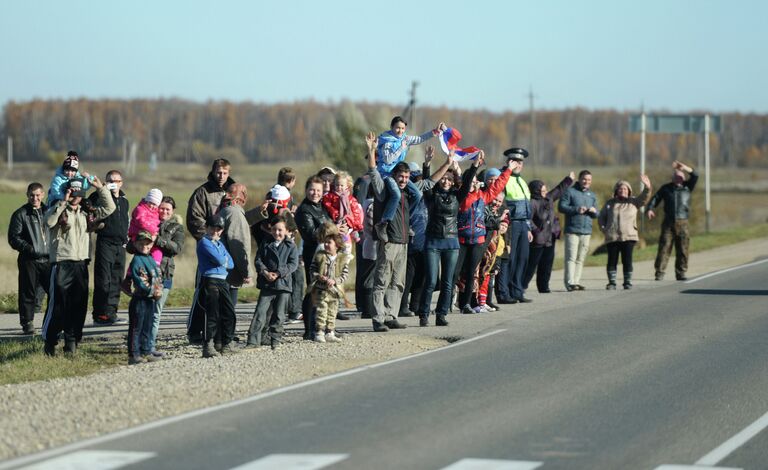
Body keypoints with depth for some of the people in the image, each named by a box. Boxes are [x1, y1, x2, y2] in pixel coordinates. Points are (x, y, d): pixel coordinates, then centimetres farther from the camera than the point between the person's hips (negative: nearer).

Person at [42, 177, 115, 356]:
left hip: (81, 265, 5)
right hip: (61, 265, -5)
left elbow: (109, 208, 16)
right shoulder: (58, 210, 1)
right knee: (57, 304, -5)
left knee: (78, 306, 4)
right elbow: (49, 221, -20)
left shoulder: (86, 212, 16)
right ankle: (49, 342, 3)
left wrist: (100, 188, 7)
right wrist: (63, 202, -20)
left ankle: (71, 341, 11)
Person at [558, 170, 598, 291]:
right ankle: (570, 282, -15)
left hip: (586, 231, 6)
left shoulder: (592, 195, 21)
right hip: (572, 230, -6)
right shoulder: (570, 191, 1)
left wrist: (594, 211, -1)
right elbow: (561, 207, -7)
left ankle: (576, 281, 9)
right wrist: (576, 209, -16)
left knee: (581, 259, 6)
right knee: (571, 257, -11)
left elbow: (596, 215, 23)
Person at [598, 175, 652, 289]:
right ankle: (612, 282, 6)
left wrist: (647, 188, -24)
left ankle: (628, 282, 5)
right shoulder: (610, 203, 13)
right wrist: (604, 228, 2)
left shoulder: (633, 202, 10)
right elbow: (601, 217, 18)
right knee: (612, 261, 0)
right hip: (612, 237, 1)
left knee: (627, 261, -2)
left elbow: (644, 198, -6)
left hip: (628, 237, -1)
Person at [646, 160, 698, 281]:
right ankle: (659, 273, -7)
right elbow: (655, 198, 4)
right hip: (668, 223, -1)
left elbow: (695, 176, -3)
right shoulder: (666, 188, 11)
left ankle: (680, 273, 8)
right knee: (664, 247, -7)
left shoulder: (687, 187, 11)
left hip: (682, 223, 1)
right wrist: (650, 209, -16)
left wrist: (684, 167, -16)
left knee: (682, 249, 1)